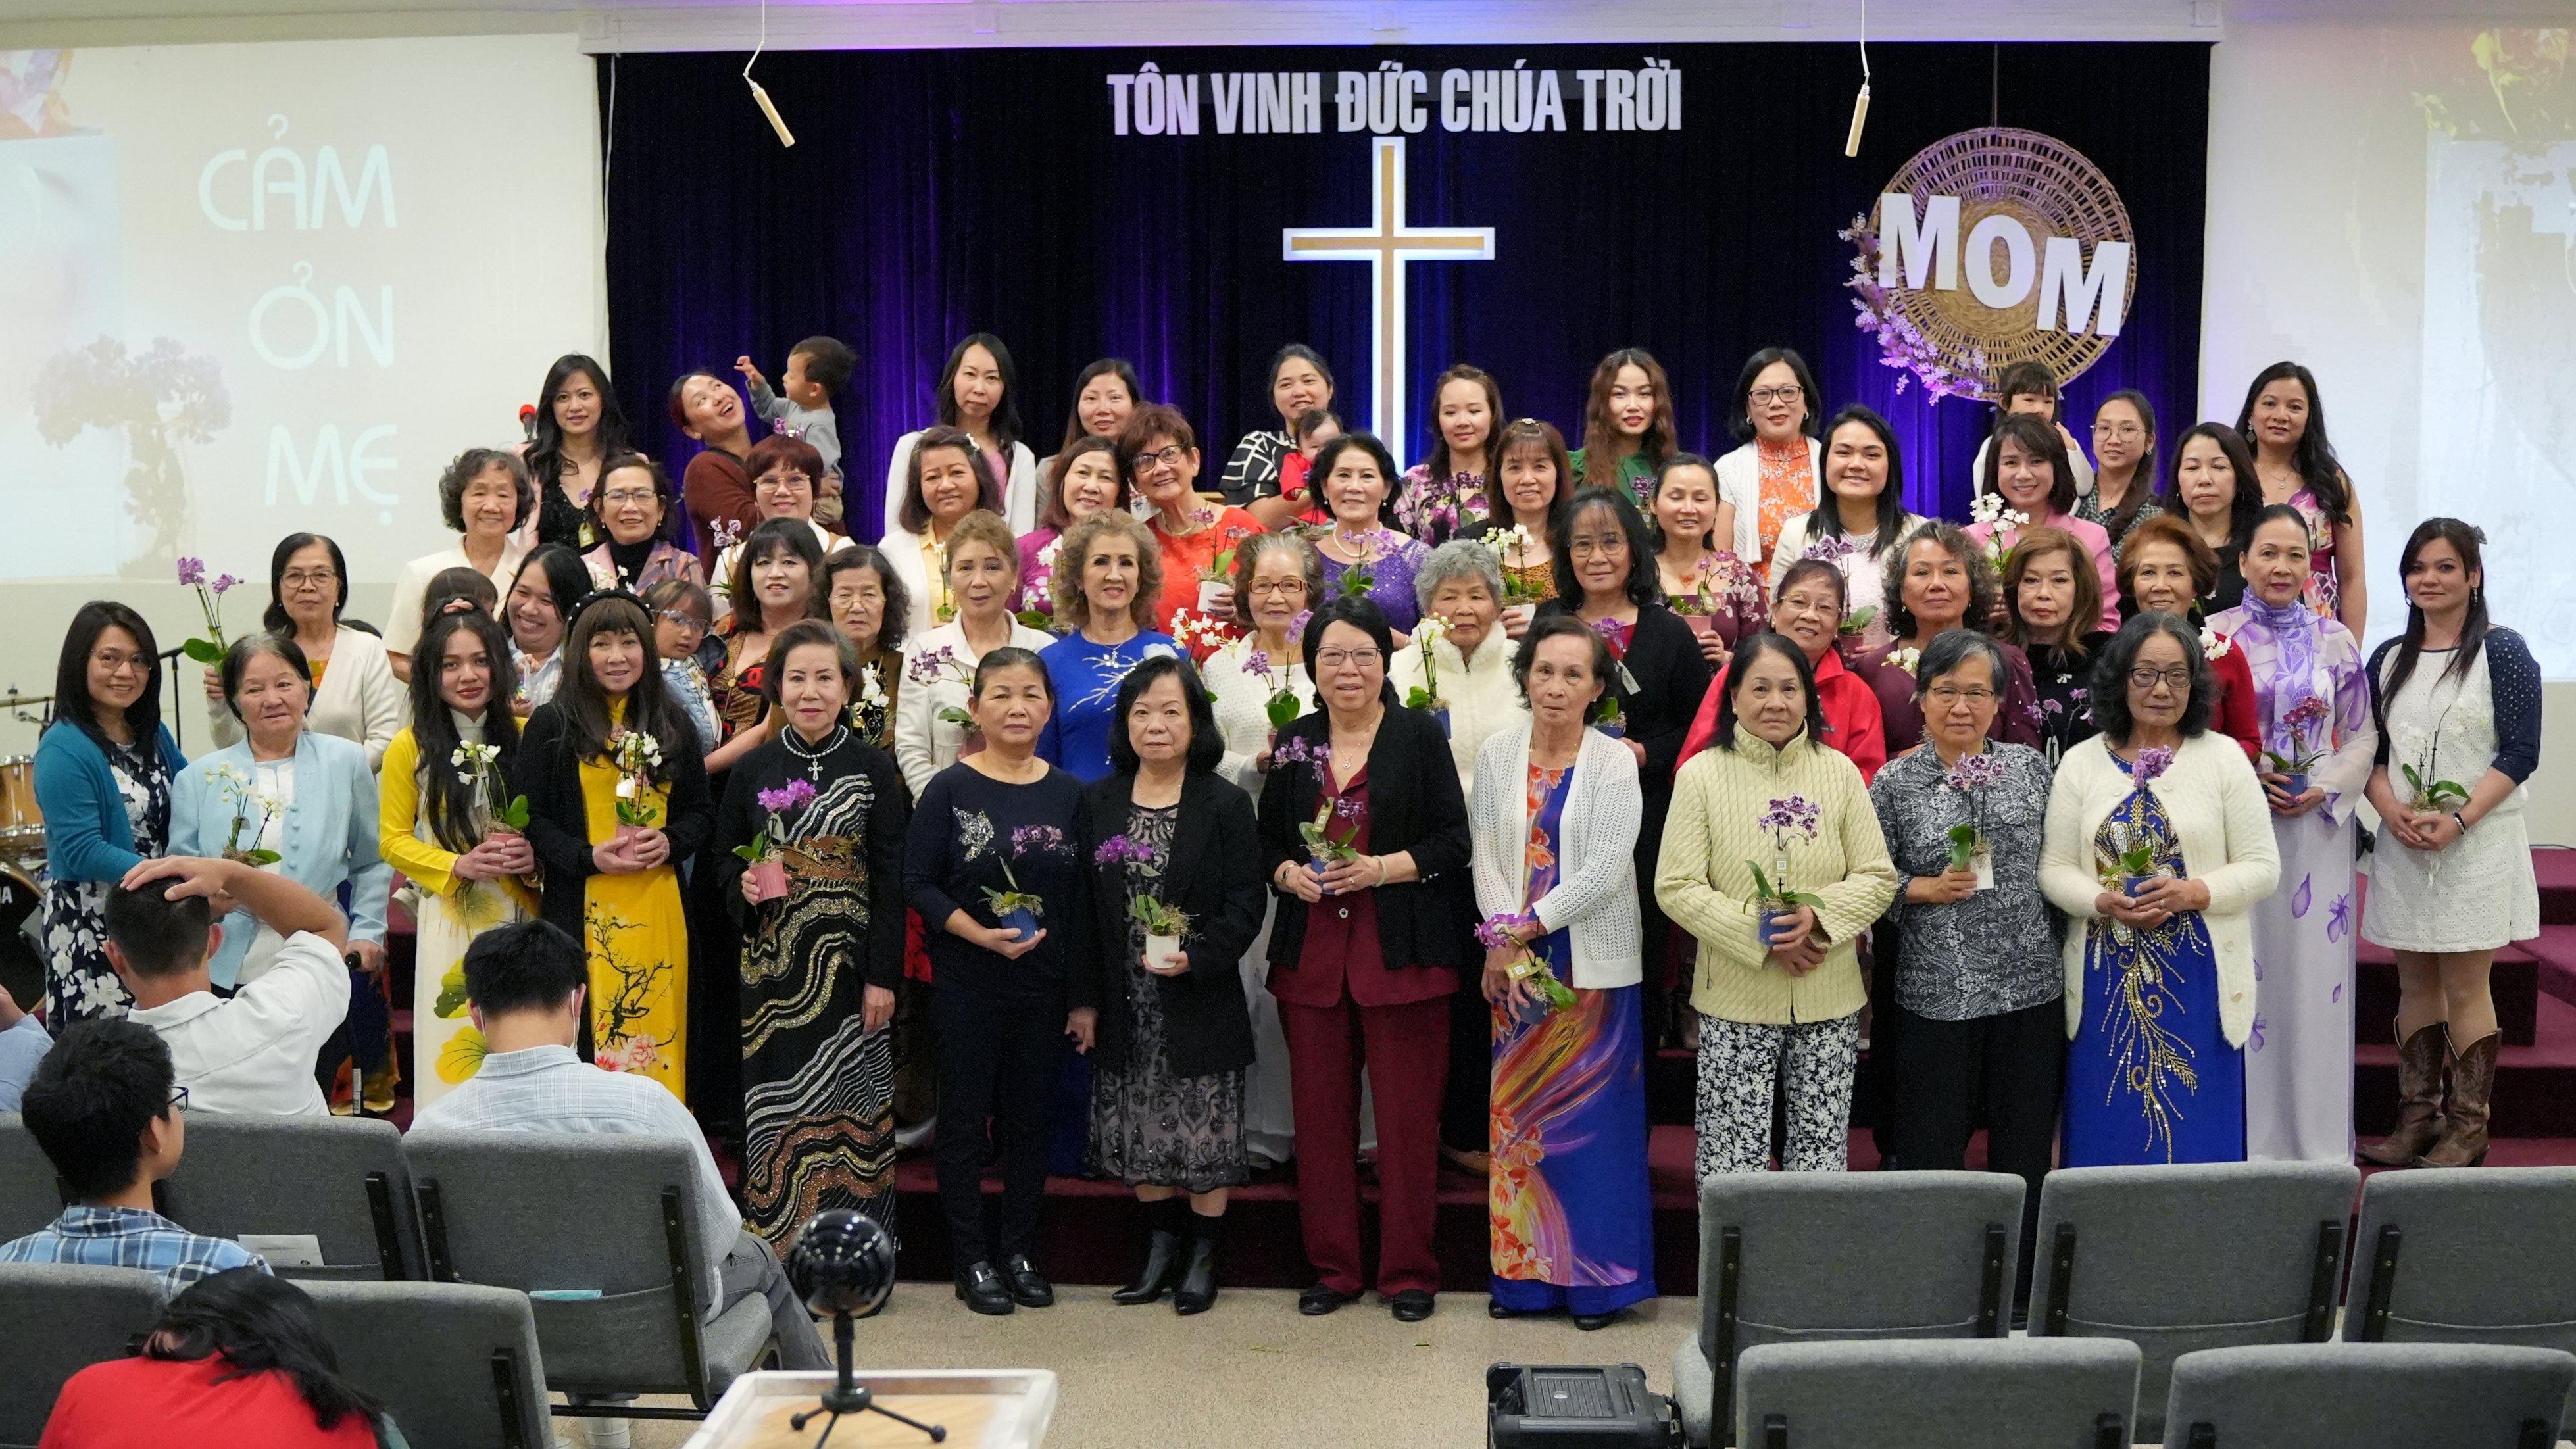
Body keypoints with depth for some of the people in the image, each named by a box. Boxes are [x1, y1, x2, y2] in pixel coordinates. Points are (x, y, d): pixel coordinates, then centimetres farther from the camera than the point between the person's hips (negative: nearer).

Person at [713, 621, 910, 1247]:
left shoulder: (873, 768, 0)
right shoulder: (753, 768, 6)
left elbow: (891, 880, -2)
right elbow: (722, 855, 15)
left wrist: (883, 976, -7)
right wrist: (743, 885, -9)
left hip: (849, 961, -2)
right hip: (773, 962, 2)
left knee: (849, 1103, 0)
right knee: (776, 1105, 2)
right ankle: (775, 1251, 13)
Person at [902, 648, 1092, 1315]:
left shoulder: (1069, 794, 4)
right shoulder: (950, 789, -5)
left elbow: (1081, 901, 6)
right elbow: (918, 883, -7)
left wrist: (1083, 996, 5)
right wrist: (979, 933, -21)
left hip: (1044, 985, 3)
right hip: (967, 984, -3)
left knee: (1031, 1120, 10)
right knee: (966, 1118, 4)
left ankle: (1019, 1252, 23)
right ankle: (972, 1260, 15)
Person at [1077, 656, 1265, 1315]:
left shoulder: (1225, 804, -4)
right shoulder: (1098, 802, 6)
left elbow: (1245, 904, -6)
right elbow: (1084, 907, 7)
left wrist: (1196, 958, -21)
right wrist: (1085, 998, 4)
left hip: (1200, 1002, -3)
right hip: (1127, 1006, 3)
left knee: (1205, 1133, 2)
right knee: (1140, 1132, 10)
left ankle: (1203, 1255, 18)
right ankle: (1161, 1245, 26)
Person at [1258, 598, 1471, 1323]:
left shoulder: (1419, 734, 0)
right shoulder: (1293, 742, 11)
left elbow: (1453, 841, -3)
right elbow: (1267, 838, 16)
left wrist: (1381, 868, -15)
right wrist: (1288, 873, -4)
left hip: (1400, 950, -3)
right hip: (1312, 949, 3)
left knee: (1408, 1113, 0)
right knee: (1320, 1112, 6)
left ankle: (1409, 1270, 12)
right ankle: (1332, 1266, 18)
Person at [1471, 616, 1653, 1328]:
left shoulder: (1614, 763, -6)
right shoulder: (1498, 753, 4)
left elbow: (1604, 871, -12)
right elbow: (1485, 854, 0)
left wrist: (1525, 928, -12)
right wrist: (1503, 939, -13)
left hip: (1593, 965, -3)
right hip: (1514, 965, 3)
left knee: (1593, 1118, 2)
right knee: (1517, 1116, 7)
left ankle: (1596, 1275, 12)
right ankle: (1524, 1269, 18)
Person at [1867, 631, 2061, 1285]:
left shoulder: (2029, 766, 6)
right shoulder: (1894, 782, 0)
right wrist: (1930, 889, -15)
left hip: (2030, 988, 2)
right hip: (1936, 995, -2)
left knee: (2025, 1156, 9)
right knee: (1931, 1157, 4)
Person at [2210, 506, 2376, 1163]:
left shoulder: (2336, 640, 7)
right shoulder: (2217, 635, 2)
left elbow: (2362, 734, 8)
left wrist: (2326, 788, -8)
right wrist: (2245, 772, -13)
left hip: (2318, 824, 1)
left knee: (2313, 971, 2)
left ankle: (2316, 1135, 13)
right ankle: (2247, 1134, 9)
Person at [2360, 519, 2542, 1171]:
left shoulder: (2502, 652, -4)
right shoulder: (2389, 659, 11)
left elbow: (2520, 751, -9)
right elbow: (2369, 750, 10)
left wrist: (2458, 820, -18)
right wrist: (2391, 808, -9)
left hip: (2476, 843, -5)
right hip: (2403, 845, 5)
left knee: (2464, 986, -3)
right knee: (2415, 982, 9)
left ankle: (2467, 1129, 6)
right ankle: (2418, 1119, 17)